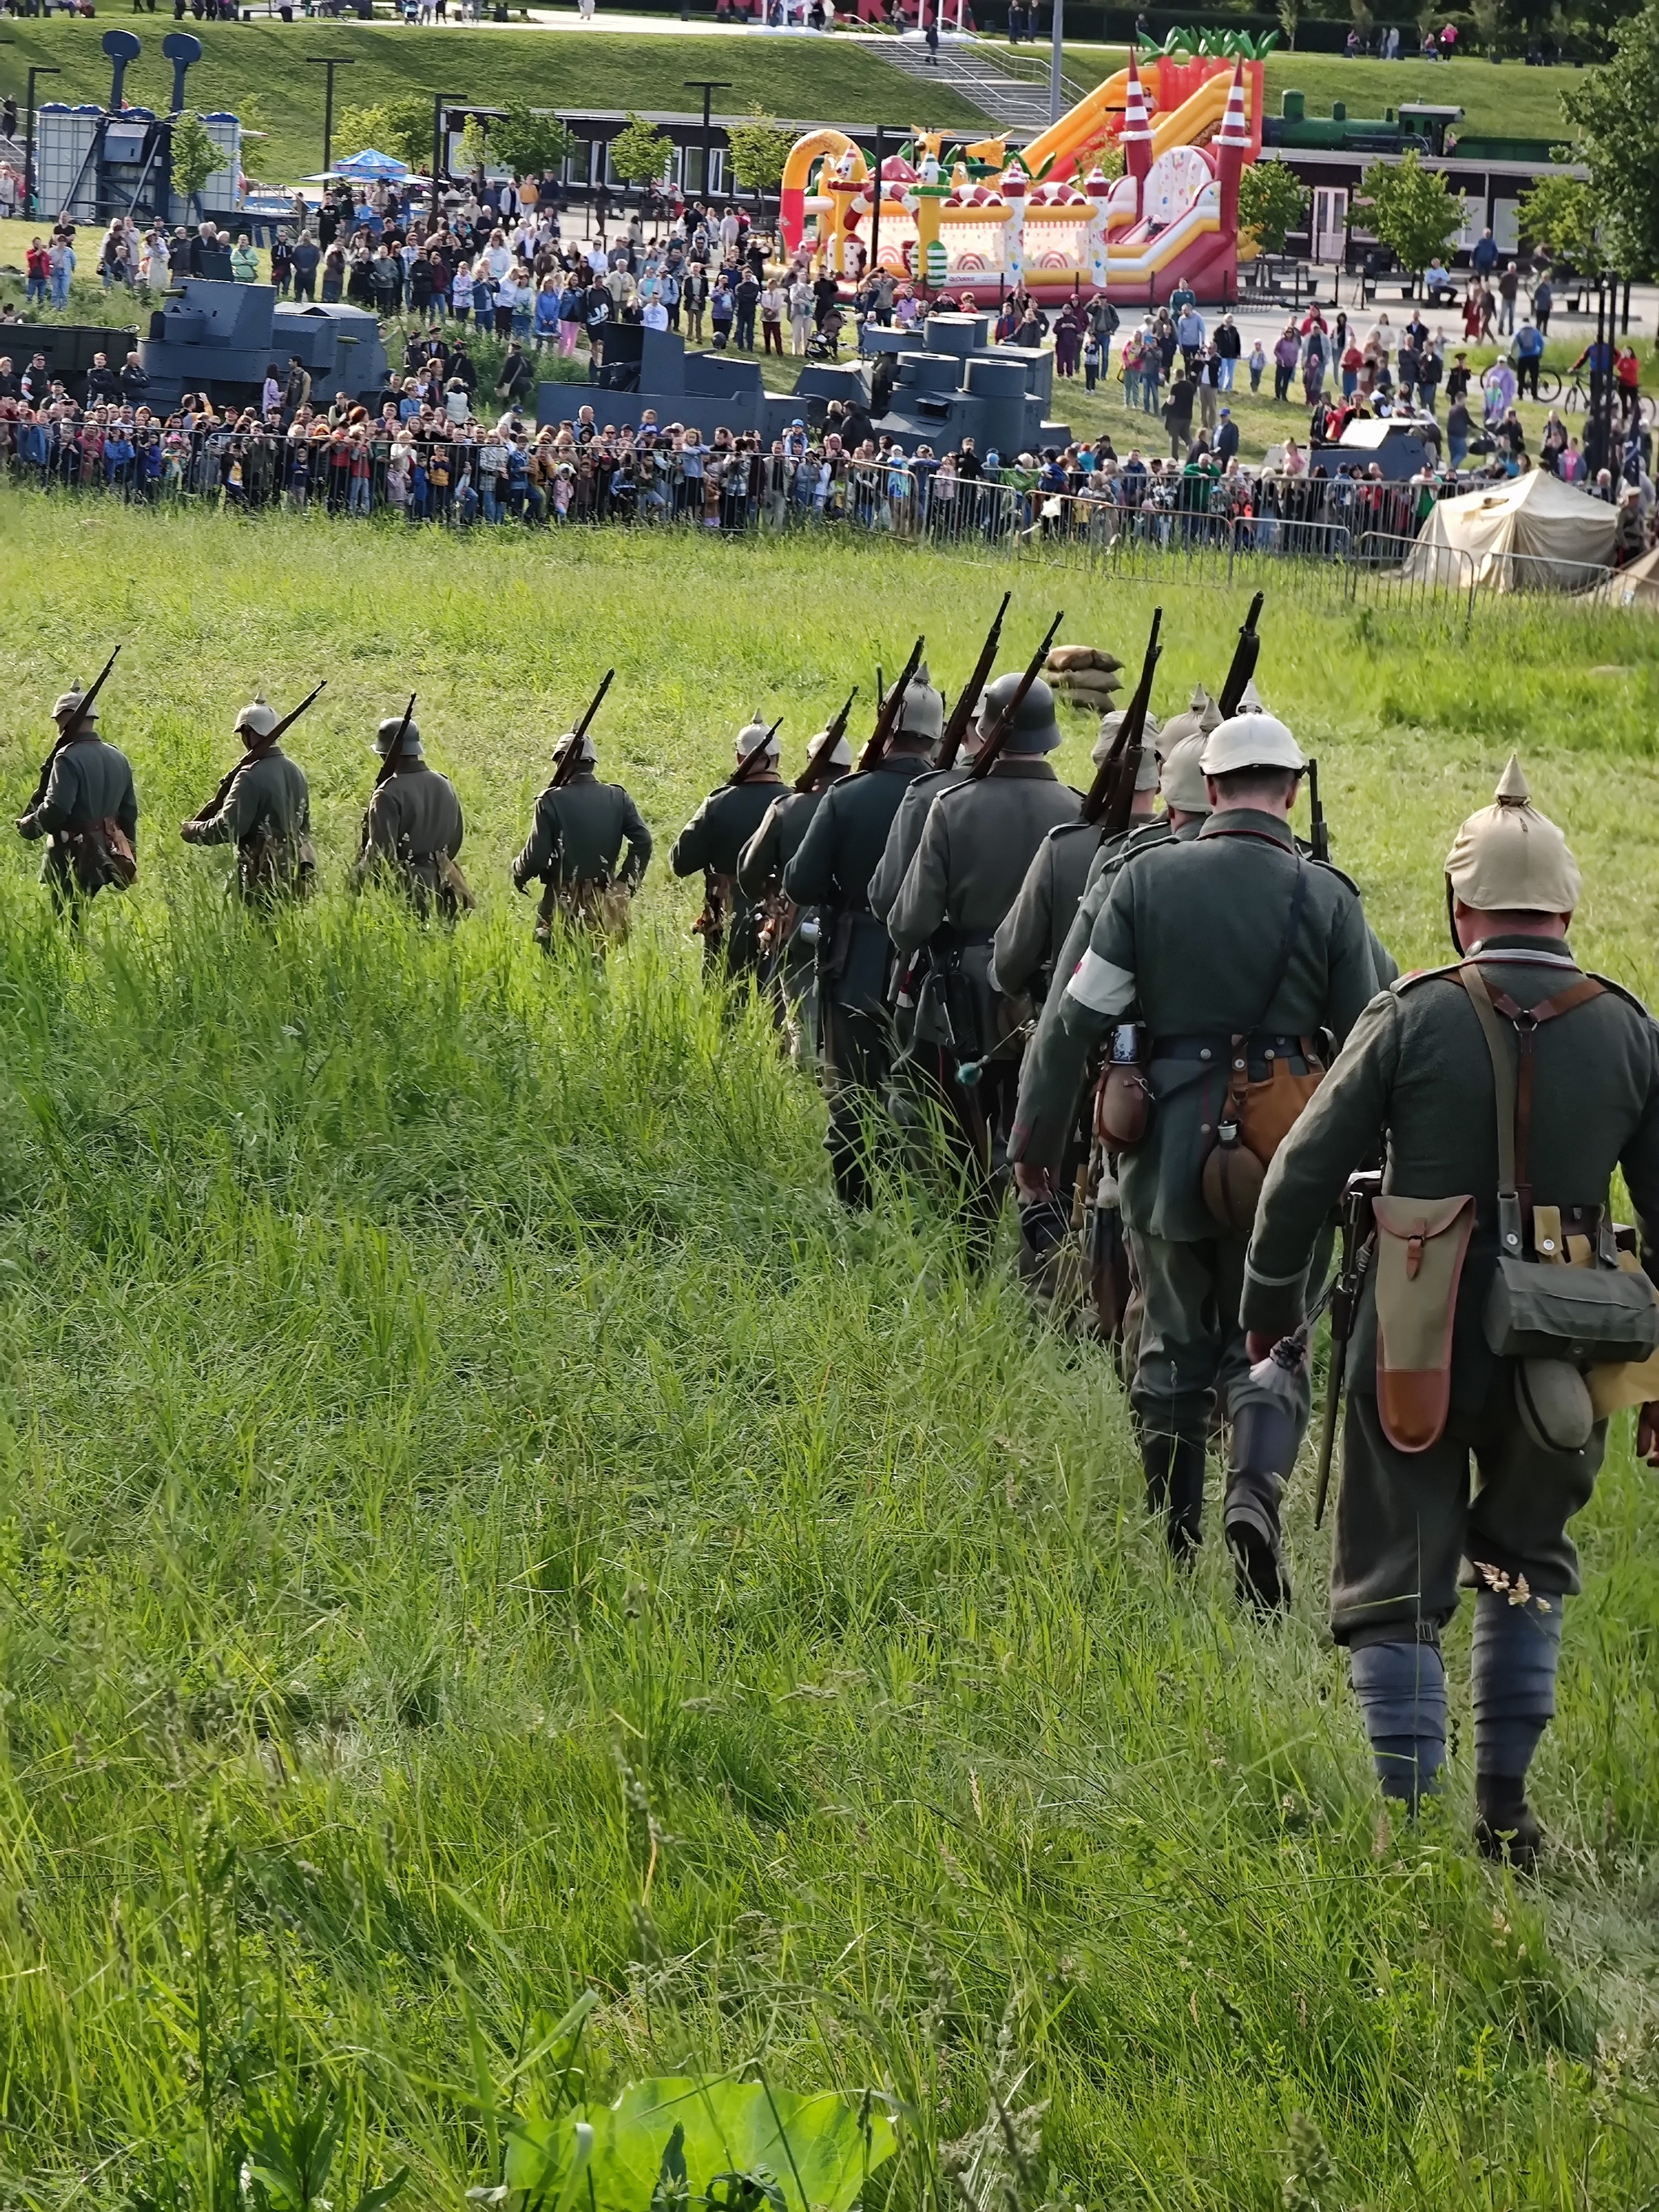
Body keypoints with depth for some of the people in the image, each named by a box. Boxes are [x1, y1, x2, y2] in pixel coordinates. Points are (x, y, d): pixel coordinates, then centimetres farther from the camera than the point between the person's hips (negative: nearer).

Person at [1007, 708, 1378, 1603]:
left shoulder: (1148, 878, -3)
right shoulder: (1325, 897, -4)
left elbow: (1076, 1019, -3)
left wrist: (1034, 1140, 6)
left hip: (1166, 1149, 1)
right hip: (1280, 1158, -1)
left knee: (1173, 1345, 14)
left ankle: (1169, 1551, 18)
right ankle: (1254, 1487, -18)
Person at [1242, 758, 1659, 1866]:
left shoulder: (1412, 1017, -7)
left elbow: (1307, 1171, -3)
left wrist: (1269, 1306, 11)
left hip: (1417, 1345, -2)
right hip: (1560, 1356, 3)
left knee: (1397, 1590, 6)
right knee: (1525, 1567, 23)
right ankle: (1505, 1806, 21)